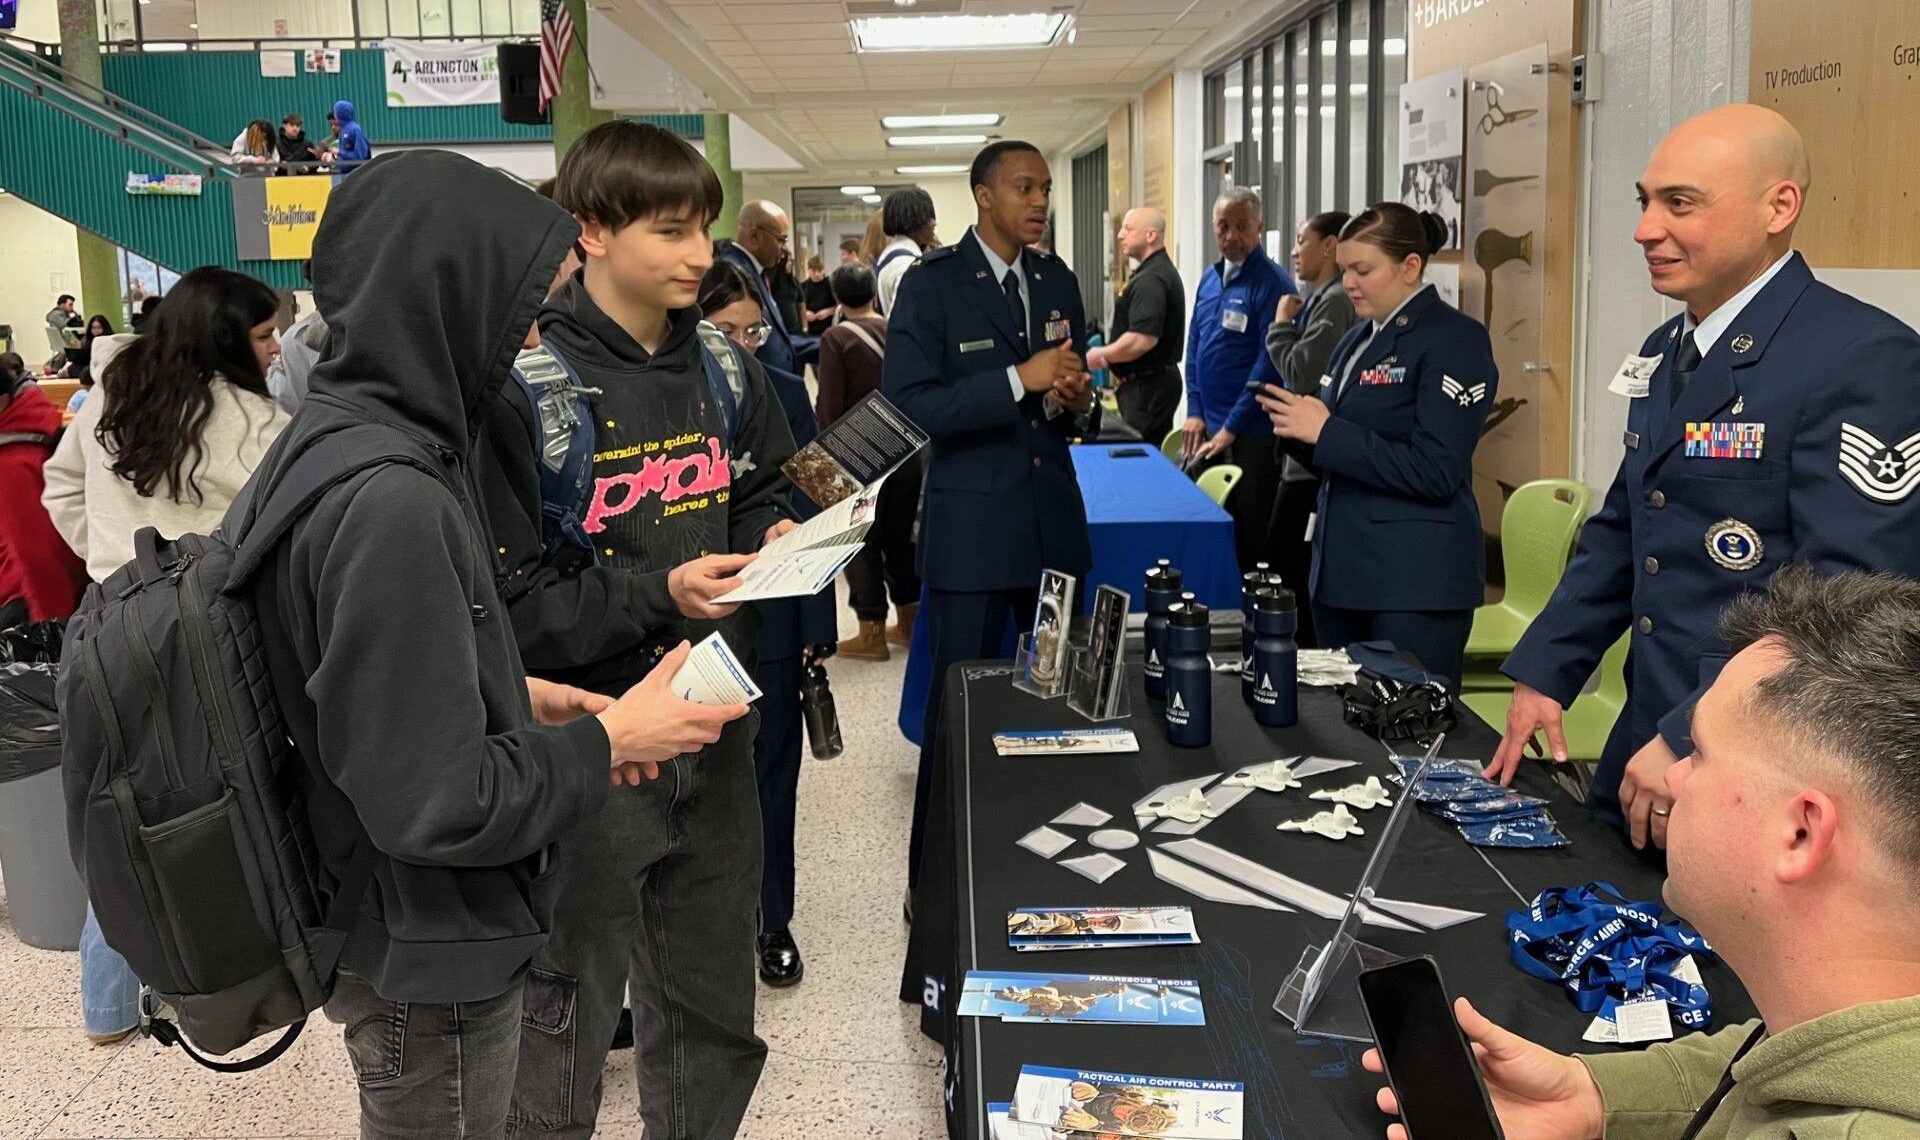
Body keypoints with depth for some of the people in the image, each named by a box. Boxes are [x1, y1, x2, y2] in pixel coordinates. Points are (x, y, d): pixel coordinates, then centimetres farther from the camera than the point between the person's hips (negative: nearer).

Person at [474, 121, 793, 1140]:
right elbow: (511, 597, -17)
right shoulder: (527, 386, -15)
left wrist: (776, 540, -4)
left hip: (713, 728, 6)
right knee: (565, 1014, 12)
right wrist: (658, 594, -26)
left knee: (711, 1005, 21)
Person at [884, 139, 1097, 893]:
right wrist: (1020, 379, -23)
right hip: (971, 528, -5)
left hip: (1055, 522, 5)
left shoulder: (1058, 280, 10)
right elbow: (910, 405, -17)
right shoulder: (931, 283, -7)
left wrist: (1079, 400, -7)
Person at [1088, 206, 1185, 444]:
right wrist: (1109, 356, 18)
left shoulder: (1150, 280, -19)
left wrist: (1102, 356, -12)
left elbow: (1142, 340, -27)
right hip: (1160, 378, 11)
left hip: (1147, 386, -11)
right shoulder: (1162, 271, 16)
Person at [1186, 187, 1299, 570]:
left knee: (1252, 533, 1)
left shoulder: (1273, 284, -11)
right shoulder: (1210, 279, 12)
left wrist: (1231, 429, -15)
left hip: (1252, 433, -7)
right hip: (1210, 429, 7)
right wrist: (1195, 412, 7)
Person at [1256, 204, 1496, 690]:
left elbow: (1435, 472, -19)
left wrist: (1325, 431, -18)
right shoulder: (1357, 340, 14)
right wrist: (1298, 425, 0)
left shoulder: (1455, 339, -10)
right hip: (1342, 570, 8)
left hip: (1415, 583, -8)